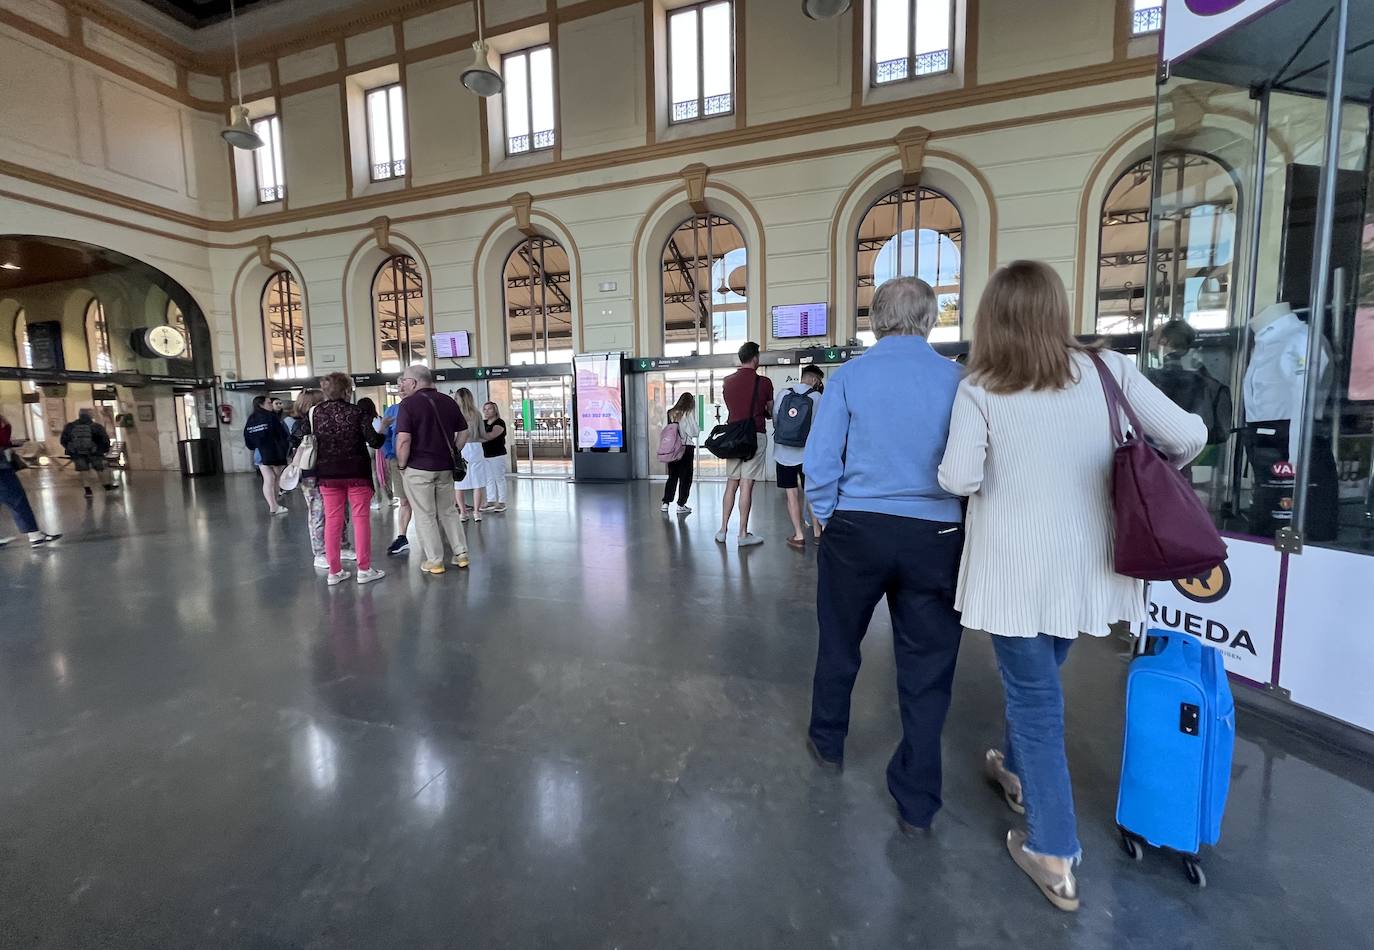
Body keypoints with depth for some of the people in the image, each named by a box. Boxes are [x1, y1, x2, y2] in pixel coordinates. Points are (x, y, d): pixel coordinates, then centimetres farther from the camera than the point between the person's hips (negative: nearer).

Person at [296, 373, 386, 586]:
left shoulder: (315, 413, 1)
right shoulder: (357, 411, -9)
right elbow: (374, 441, -12)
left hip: (328, 474, 3)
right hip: (357, 472, -3)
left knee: (332, 520, 9)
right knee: (361, 518, 4)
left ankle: (334, 571, 15)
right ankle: (364, 569, 6)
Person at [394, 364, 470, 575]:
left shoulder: (409, 403, -11)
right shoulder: (449, 402, 6)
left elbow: (403, 439, -18)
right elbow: (464, 432, 9)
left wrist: (402, 465, -5)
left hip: (418, 468, -5)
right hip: (445, 467, 5)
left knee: (425, 516, 6)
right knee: (449, 511, 18)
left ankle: (434, 561, 12)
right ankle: (461, 553, 19)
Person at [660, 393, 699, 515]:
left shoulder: (671, 413, 5)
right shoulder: (689, 413, -7)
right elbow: (694, 432, -9)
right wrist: (698, 428, 12)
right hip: (686, 447, -4)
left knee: (672, 476, 14)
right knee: (685, 477, 6)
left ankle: (665, 503, 14)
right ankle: (681, 505, 6)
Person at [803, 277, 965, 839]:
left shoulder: (849, 376, -4)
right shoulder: (957, 378, -2)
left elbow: (819, 460, -7)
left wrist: (827, 516, 7)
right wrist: (959, 519, 14)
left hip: (856, 529, 0)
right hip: (935, 536, 1)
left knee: (839, 645, 20)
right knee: (926, 666, 12)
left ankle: (827, 743, 42)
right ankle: (917, 803, 26)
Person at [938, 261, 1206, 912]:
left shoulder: (979, 389, -12)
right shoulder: (1108, 370, -3)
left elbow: (959, 480, -18)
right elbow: (1188, 436, -1)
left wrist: (972, 467, 5)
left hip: (1015, 567, -4)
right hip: (1085, 564, 4)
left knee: (1033, 694, 11)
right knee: (1037, 679, 26)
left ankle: (1053, 854, 20)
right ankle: (1017, 771, 50)